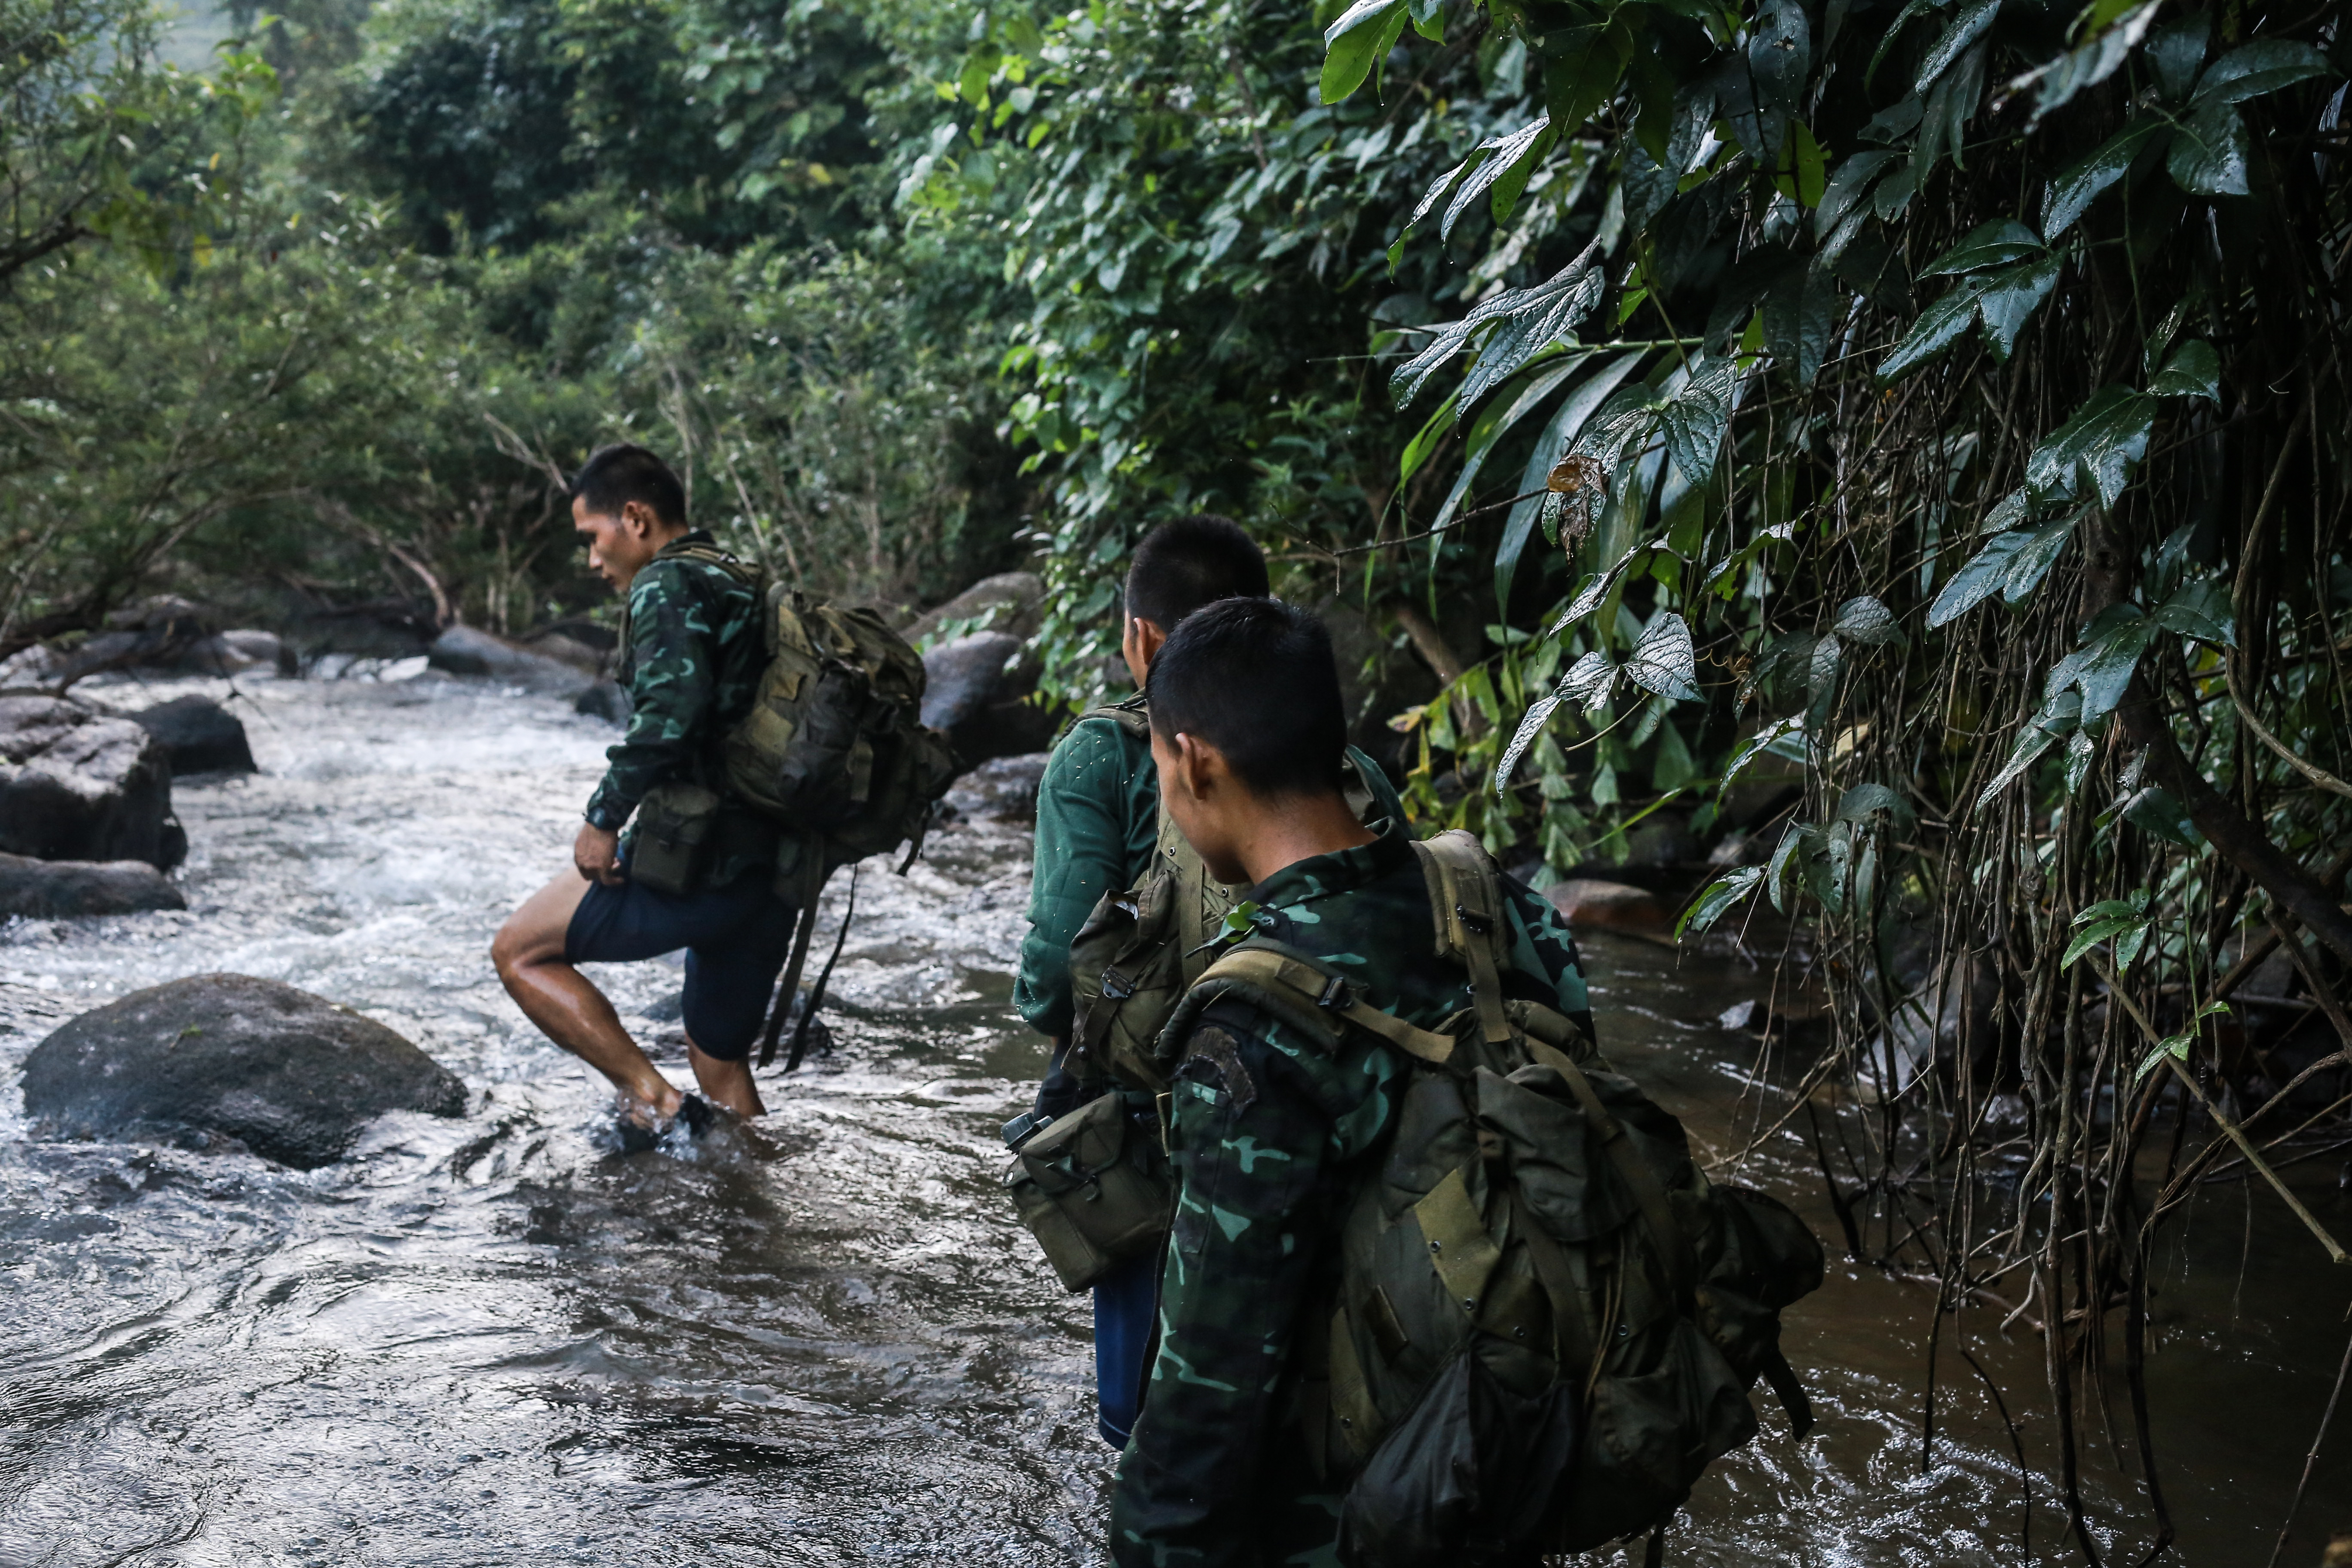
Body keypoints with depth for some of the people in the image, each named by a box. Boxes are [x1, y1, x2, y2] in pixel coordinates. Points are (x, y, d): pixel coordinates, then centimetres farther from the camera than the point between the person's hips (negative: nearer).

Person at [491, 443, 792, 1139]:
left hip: (698, 865, -9)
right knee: (722, 1067, 20)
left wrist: (604, 819, -16)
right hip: (774, 879, 9)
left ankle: (653, 1099, -4)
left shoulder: (668, 585, -9)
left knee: (520, 952, 5)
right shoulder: (746, 588, 20)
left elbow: (671, 711, -26)